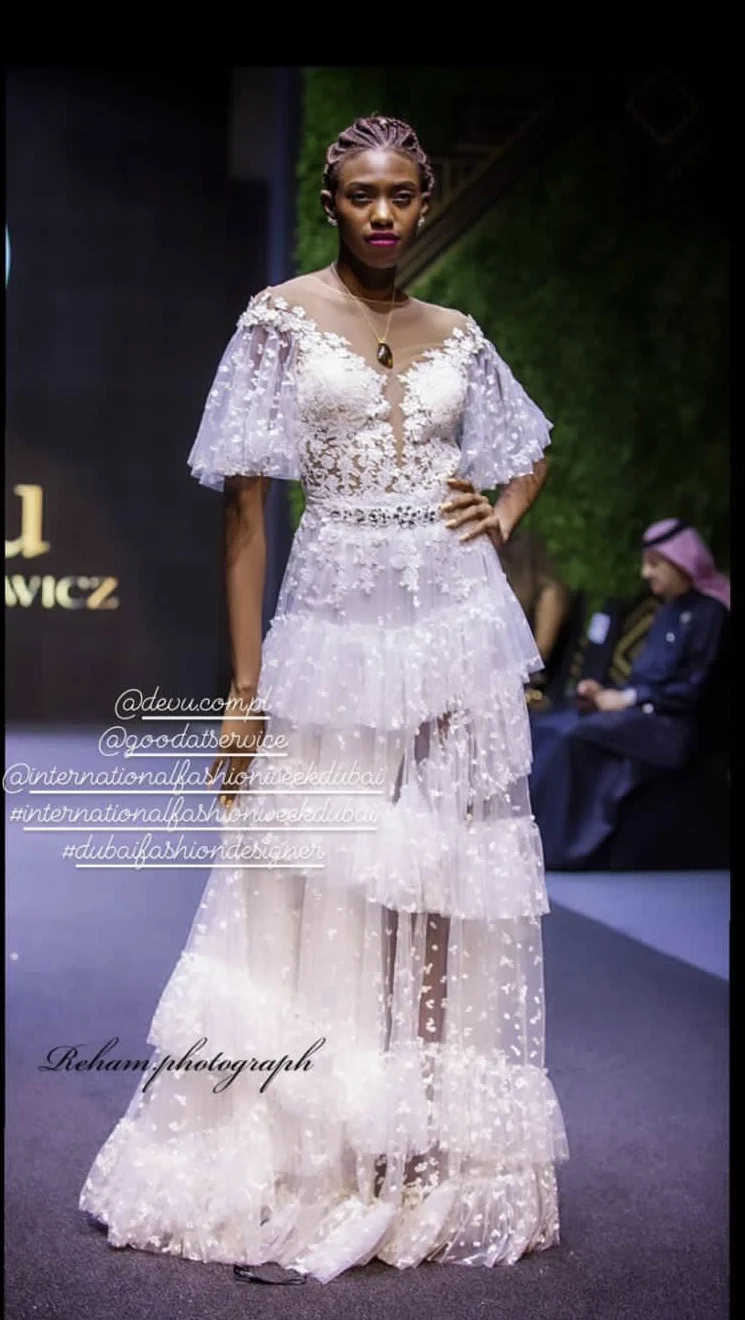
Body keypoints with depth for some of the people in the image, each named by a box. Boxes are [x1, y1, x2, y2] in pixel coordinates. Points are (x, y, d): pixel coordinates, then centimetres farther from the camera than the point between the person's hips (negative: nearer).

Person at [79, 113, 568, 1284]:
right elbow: (245, 507, -4)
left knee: (450, 891, 5)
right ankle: (297, 1168, 16)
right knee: (314, 897, 2)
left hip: (454, 630, 3)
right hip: (334, 628, -3)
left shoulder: (457, 338, 10)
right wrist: (246, 693, -8)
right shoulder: (281, 321, -1)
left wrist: (500, 520, 5)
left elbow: (531, 453, 28)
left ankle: (438, 1169, 17)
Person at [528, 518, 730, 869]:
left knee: (573, 739, -29)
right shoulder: (668, 612, 21)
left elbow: (694, 691, -13)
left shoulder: (708, 613, -6)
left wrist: (627, 699, -14)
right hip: (638, 712, 9)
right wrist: (607, 693, 0)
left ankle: (553, 846, -27)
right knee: (544, 731, -10)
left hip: (671, 723, -9)